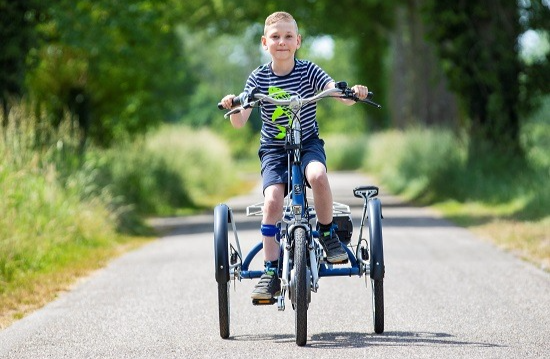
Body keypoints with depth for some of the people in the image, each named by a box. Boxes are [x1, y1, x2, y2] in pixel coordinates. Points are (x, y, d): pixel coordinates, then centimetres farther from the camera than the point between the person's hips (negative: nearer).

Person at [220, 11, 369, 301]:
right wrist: (231, 107, -32)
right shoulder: (258, 79, -4)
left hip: (308, 144, 0)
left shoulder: (309, 71, -5)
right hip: (274, 149, 0)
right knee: (273, 199, -24)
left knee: (318, 176, -34)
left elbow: (341, 96, -16)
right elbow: (239, 122, -10)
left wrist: (354, 93, -39)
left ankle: (327, 233, -8)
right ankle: (271, 271, -15)